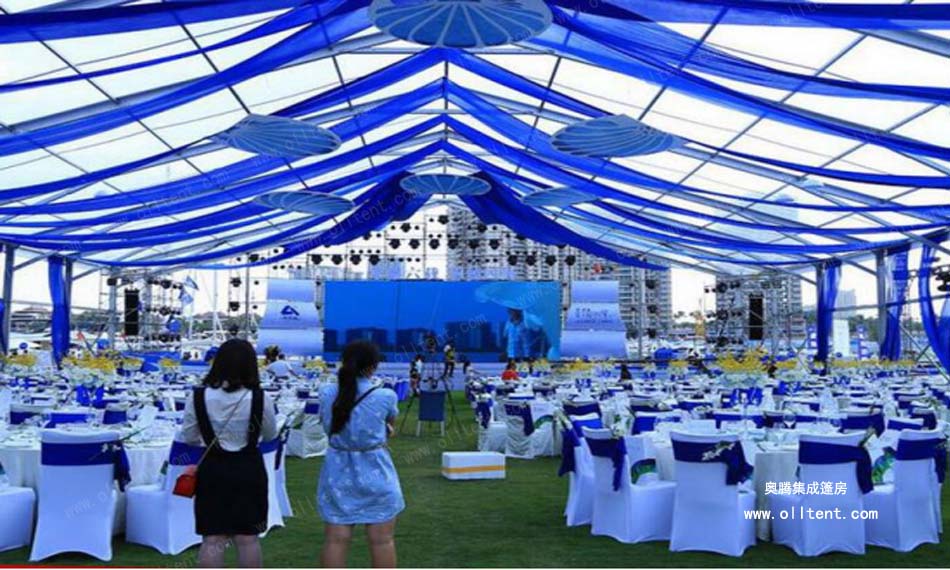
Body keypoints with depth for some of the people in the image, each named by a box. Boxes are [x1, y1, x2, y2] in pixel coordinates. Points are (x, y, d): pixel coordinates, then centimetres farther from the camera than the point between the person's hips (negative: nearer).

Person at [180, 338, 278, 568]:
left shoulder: (198, 398, -11)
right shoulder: (260, 398, -14)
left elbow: (187, 438, 1)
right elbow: (271, 435, 2)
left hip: (213, 471, 0)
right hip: (249, 471, 0)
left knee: (212, 539, 8)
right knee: (247, 537, 11)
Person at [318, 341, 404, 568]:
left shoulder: (327, 394, -5)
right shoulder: (385, 396, -15)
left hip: (337, 473, 3)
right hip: (375, 473, -3)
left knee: (335, 540, 10)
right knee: (382, 540, 9)